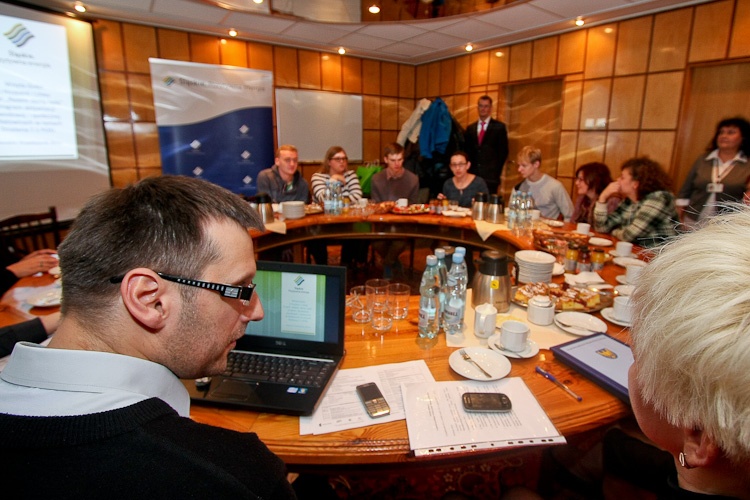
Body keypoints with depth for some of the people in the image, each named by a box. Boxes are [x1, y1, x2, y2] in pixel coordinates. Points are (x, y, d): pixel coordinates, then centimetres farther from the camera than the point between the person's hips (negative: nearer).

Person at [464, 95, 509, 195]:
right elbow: (467, 150, 14)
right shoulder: (470, 128, 15)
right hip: (473, 174, 3)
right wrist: (469, 169, 3)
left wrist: (496, 171, -3)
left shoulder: (499, 127, 4)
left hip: (490, 176, -3)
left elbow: (503, 151, 2)